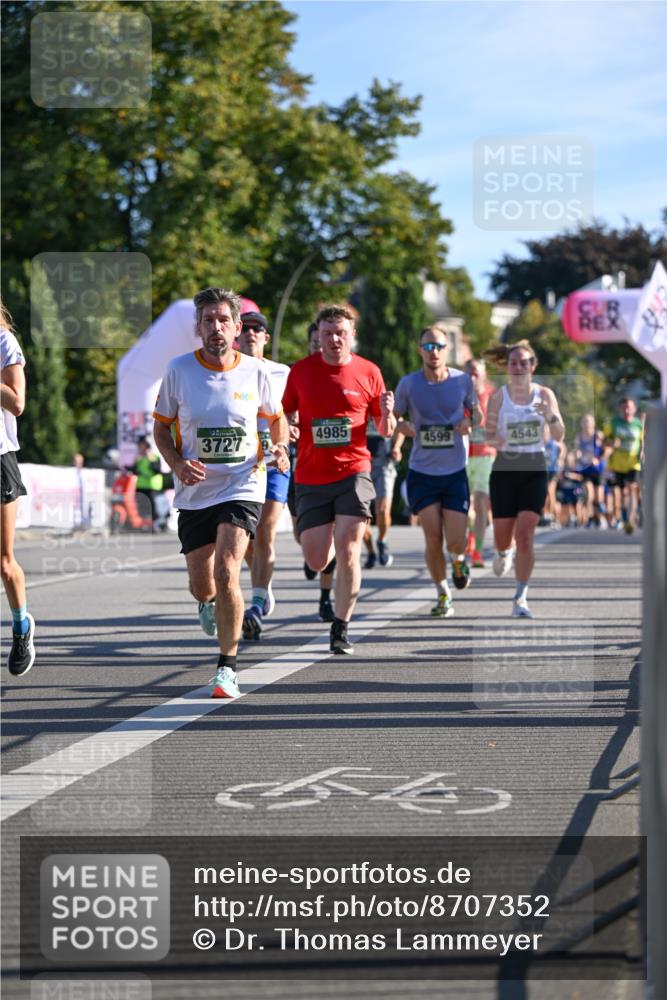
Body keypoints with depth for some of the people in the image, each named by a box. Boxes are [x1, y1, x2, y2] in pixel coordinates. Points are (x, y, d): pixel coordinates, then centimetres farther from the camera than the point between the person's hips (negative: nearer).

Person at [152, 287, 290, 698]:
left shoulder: (255, 371, -3)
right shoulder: (178, 370, -4)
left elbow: (277, 417, 15)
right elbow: (161, 428, 6)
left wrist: (280, 447, -5)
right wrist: (178, 464, -12)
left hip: (242, 488, -2)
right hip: (194, 492, 2)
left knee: (226, 574, -20)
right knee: (202, 586, 9)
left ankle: (228, 668, -7)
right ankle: (210, 602, 51)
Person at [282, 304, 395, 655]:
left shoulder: (368, 372, 1)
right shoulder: (301, 371, 2)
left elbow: (385, 430, 9)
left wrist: (387, 415, -13)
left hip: (353, 472, -1)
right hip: (311, 477, 1)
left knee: (347, 553, -13)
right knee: (317, 562, 1)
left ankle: (340, 630, 1)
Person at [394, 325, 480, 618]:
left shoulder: (463, 380, -2)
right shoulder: (408, 384, -4)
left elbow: (475, 410, 14)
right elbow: (394, 418, 7)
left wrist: (469, 421, -10)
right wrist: (404, 427, -16)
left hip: (455, 472, 0)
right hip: (421, 473, 0)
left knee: (455, 541, -5)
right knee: (433, 538, -4)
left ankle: (459, 559, 33)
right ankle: (443, 594, 18)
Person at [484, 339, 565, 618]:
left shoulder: (544, 394, 0)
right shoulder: (498, 396, -2)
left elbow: (559, 436, -1)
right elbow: (489, 433, 2)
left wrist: (551, 416, -21)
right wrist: (495, 441, -22)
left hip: (534, 471, 0)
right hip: (504, 470, 0)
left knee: (525, 533, -13)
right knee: (503, 536, 3)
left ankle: (521, 598, -5)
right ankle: (503, 553, 43)